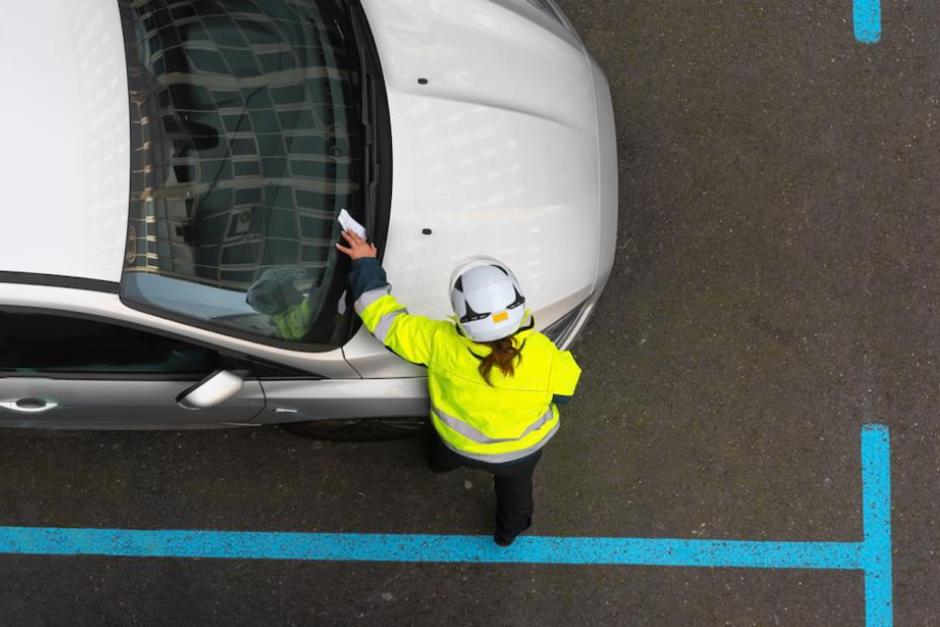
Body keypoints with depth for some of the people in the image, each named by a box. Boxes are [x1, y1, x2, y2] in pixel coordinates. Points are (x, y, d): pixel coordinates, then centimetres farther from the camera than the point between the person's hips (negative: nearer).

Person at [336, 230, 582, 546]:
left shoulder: (441, 343, -41)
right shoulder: (543, 356, -41)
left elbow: (385, 317, -28)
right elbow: (565, 385, -17)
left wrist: (365, 264, -15)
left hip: (459, 445, 0)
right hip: (522, 450, 0)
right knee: (514, 485, 36)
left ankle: (440, 463, 73)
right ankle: (509, 530, 64)